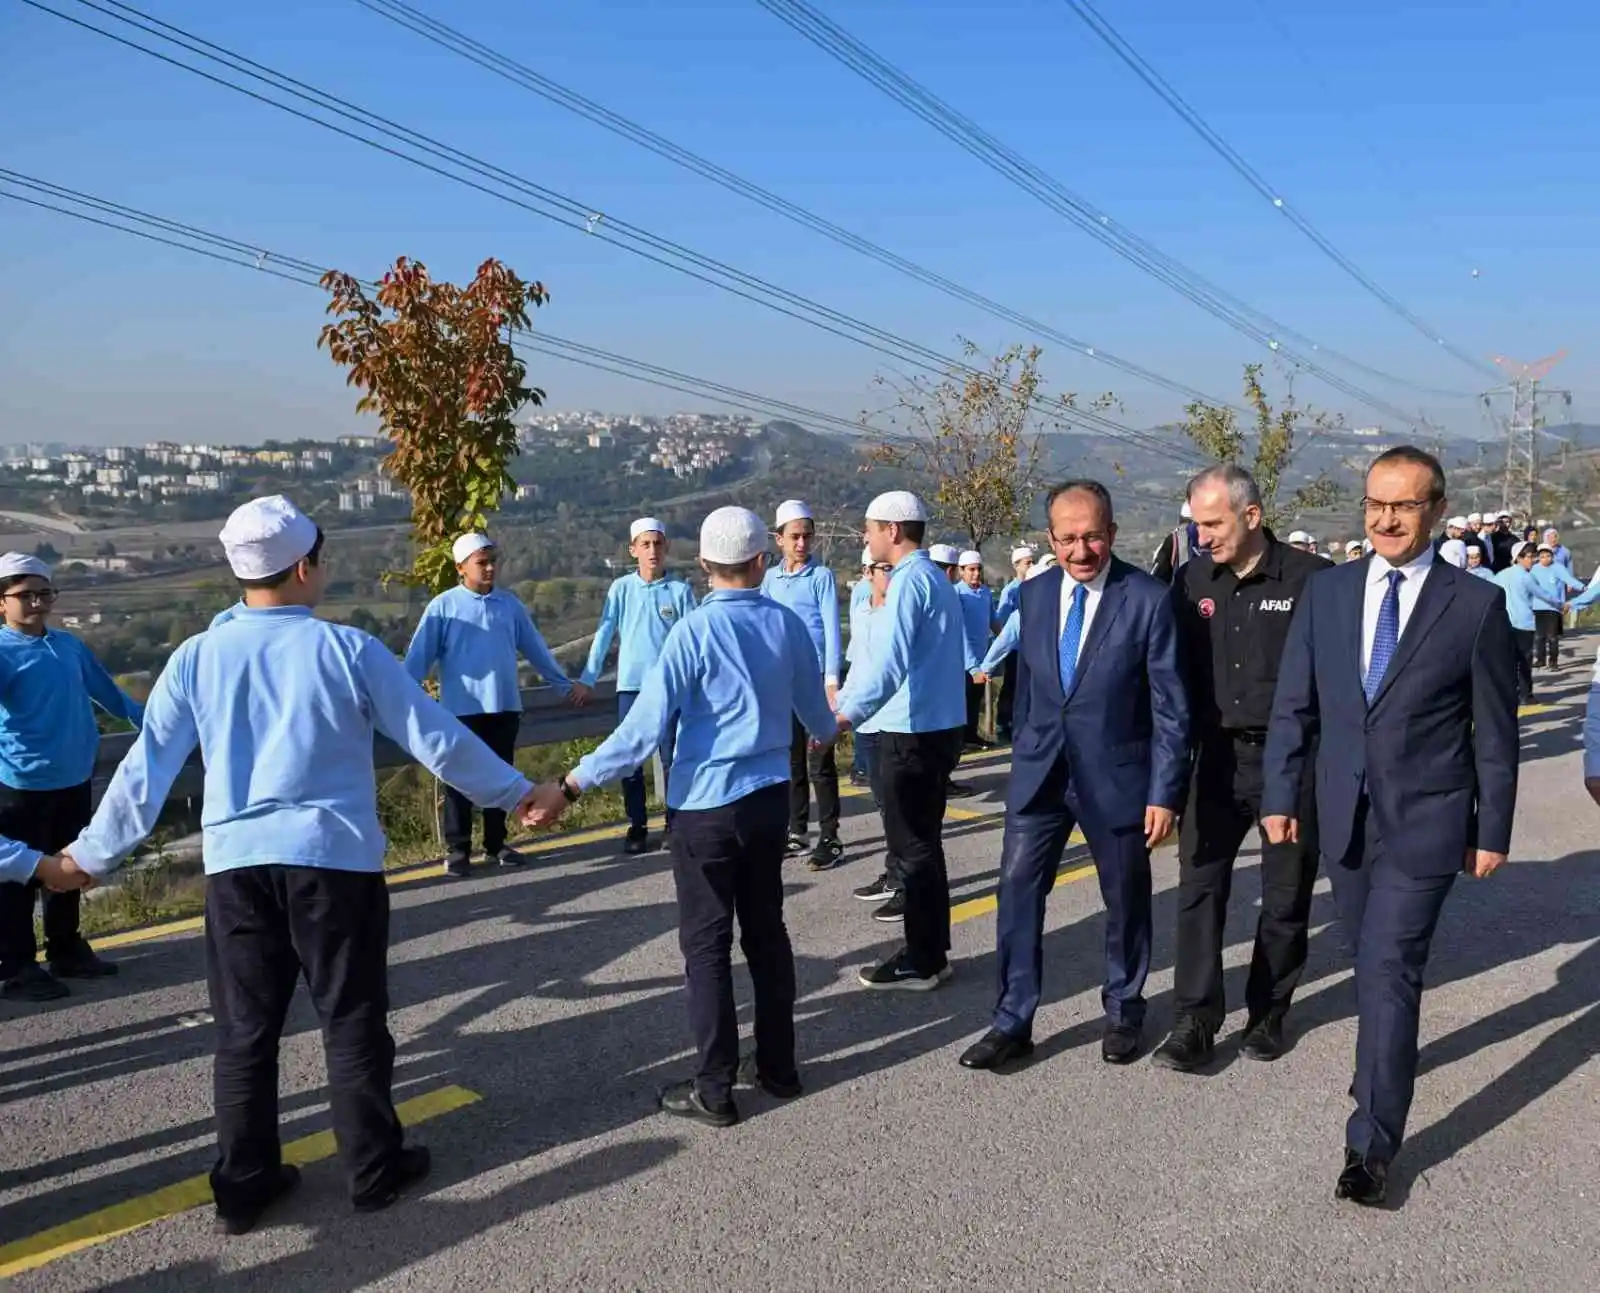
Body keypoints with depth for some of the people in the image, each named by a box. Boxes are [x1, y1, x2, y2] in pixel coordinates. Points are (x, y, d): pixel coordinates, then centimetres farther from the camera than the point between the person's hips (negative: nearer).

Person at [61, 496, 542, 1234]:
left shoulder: (196, 657, 0)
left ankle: (243, 1185, 25)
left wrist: (92, 854, 19)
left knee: (244, 1029, 14)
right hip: (335, 859, -3)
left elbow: (144, 772, 5)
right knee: (352, 1022, 10)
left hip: (235, 863, 3)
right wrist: (514, 793, 9)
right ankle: (374, 1171, 23)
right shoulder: (349, 650, -8)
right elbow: (437, 741, -4)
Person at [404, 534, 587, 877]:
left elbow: (535, 649, 15)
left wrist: (564, 684, 19)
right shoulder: (443, 607, -4)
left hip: (505, 706, 3)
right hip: (462, 708, -3)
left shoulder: (510, 605, 7)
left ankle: (495, 843, 25)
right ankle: (457, 849, 13)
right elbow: (419, 656, -4)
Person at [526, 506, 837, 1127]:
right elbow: (815, 711, 15)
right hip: (769, 799, 5)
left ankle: (715, 1089, 12)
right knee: (766, 930, 17)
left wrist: (571, 786, -13)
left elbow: (642, 730, -19)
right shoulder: (788, 624, 1)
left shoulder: (694, 633, -15)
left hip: (706, 806, -5)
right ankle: (777, 1065, 28)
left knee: (707, 945, 4)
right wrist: (826, 732, 39)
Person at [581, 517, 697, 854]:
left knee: (672, 759, 3)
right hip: (631, 685, 1)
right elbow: (604, 634, 3)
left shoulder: (681, 591, 1)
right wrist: (587, 678, -1)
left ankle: (675, 826, 14)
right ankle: (637, 827, 16)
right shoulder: (621, 589, 2)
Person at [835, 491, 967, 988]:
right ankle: (932, 949, 29)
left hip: (911, 732, -10)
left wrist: (846, 716, -34)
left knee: (911, 846, 0)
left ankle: (921, 962, 9)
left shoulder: (909, 580, -16)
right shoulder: (936, 578, 14)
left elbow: (889, 662, -29)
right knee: (923, 840, 18)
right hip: (936, 725, 10)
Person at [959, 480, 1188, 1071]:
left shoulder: (1148, 599, -12)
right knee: (1017, 887, 0)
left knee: (1126, 899, 13)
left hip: (1116, 774, -3)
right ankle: (1012, 1021, 13)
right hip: (1039, 771, 3)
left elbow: (1170, 706, -10)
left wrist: (1165, 791, -12)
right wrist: (1022, 756, 14)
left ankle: (1123, 1012, 34)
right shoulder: (1035, 594, 3)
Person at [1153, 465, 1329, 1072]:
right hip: (1217, 756, 3)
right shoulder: (1193, 582, 3)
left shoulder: (1312, 580, -9)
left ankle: (1268, 1012, 28)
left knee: (1286, 893, 10)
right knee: (1199, 886, 1)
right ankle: (1195, 1021, 9)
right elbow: (1177, 670, 8)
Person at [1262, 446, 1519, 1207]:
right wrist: (1281, 796, 0)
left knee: (1389, 969, -8)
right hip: (1344, 816, 4)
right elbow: (1293, 706, 4)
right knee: (1373, 963, 19)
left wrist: (1492, 831, 0)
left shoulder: (1477, 604, -5)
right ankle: (1392, 1059, 43)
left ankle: (1371, 1144, 0)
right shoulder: (1325, 593, 3)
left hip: (1425, 820, -4)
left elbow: (1496, 729, -1)